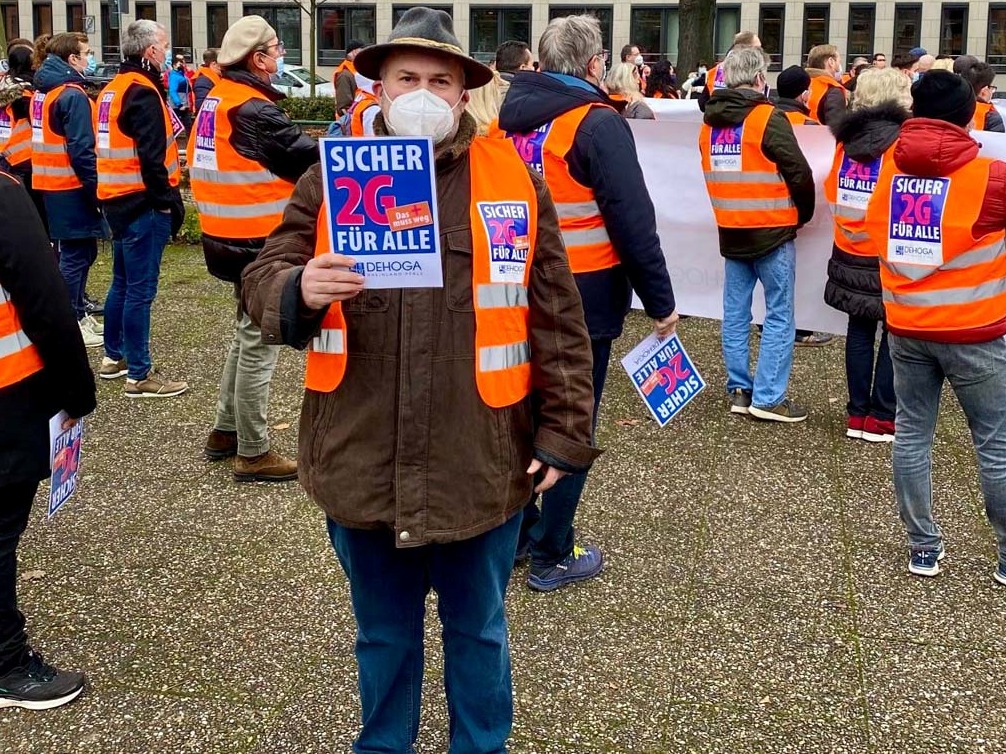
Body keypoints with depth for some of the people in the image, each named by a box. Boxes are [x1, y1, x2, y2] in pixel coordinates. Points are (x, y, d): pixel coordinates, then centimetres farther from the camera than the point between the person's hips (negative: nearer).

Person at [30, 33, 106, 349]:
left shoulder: (43, 91, 12)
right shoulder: (72, 95, -17)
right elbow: (81, 150, -21)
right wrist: (95, 188, -17)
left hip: (50, 184, 9)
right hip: (71, 187, -9)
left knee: (78, 251, 18)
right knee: (77, 254, -2)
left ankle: (76, 312, 26)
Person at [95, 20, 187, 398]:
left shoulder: (114, 88, 15)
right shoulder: (142, 92, -16)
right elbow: (150, 157, -22)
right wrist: (169, 200, -14)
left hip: (118, 199, 10)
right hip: (142, 202, -10)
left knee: (123, 282, 19)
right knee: (140, 289, -6)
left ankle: (114, 357, 30)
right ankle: (139, 375, -1)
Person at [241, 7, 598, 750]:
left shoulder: (514, 181, -2)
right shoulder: (330, 180, 1)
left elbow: (558, 318, -1)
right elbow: (262, 279, -2)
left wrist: (563, 431, -4)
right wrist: (298, 290, -25)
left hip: (480, 465, -1)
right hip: (362, 462, 1)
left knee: (477, 630, 19)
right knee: (384, 633, 21)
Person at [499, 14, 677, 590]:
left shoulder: (509, 119, 6)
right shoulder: (598, 124, -14)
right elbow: (633, 222, -17)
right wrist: (661, 300, -9)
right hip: (582, 299, -6)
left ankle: (518, 532, 30)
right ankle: (552, 556, 12)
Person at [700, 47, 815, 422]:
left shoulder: (710, 122, 7)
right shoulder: (767, 118, -13)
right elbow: (798, 172, -13)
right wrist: (803, 215, 3)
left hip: (730, 231, 6)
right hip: (772, 230, -6)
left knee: (735, 313, 12)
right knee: (779, 315, -1)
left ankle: (739, 389, 16)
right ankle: (768, 398, -2)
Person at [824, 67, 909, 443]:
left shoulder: (847, 138, 3)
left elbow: (832, 191, 9)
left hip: (850, 254, 5)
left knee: (860, 330, 13)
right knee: (894, 335, 6)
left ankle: (857, 413, 18)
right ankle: (882, 418, 8)